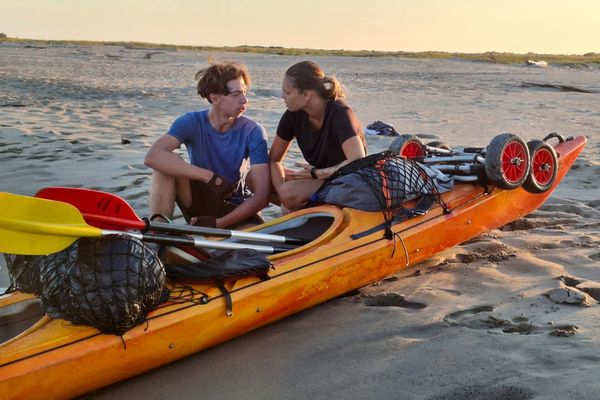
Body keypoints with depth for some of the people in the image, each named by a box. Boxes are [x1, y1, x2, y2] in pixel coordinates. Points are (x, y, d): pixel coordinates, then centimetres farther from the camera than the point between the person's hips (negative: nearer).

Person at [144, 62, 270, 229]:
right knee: (165, 164, -26)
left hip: (235, 208, 0)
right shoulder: (192, 123, -15)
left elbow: (261, 194, -20)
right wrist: (211, 177, -36)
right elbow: (153, 156, -34)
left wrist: (218, 223, -26)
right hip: (199, 203, 0)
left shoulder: (253, 131, -16)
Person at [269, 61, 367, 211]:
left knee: (289, 193, -30)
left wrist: (316, 173, -27)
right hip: (319, 180, 7)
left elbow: (358, 162, -35)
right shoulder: (294, 115, -6)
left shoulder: (339, 114, -23)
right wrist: (282, 190, -18)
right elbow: (274, 159, 0)